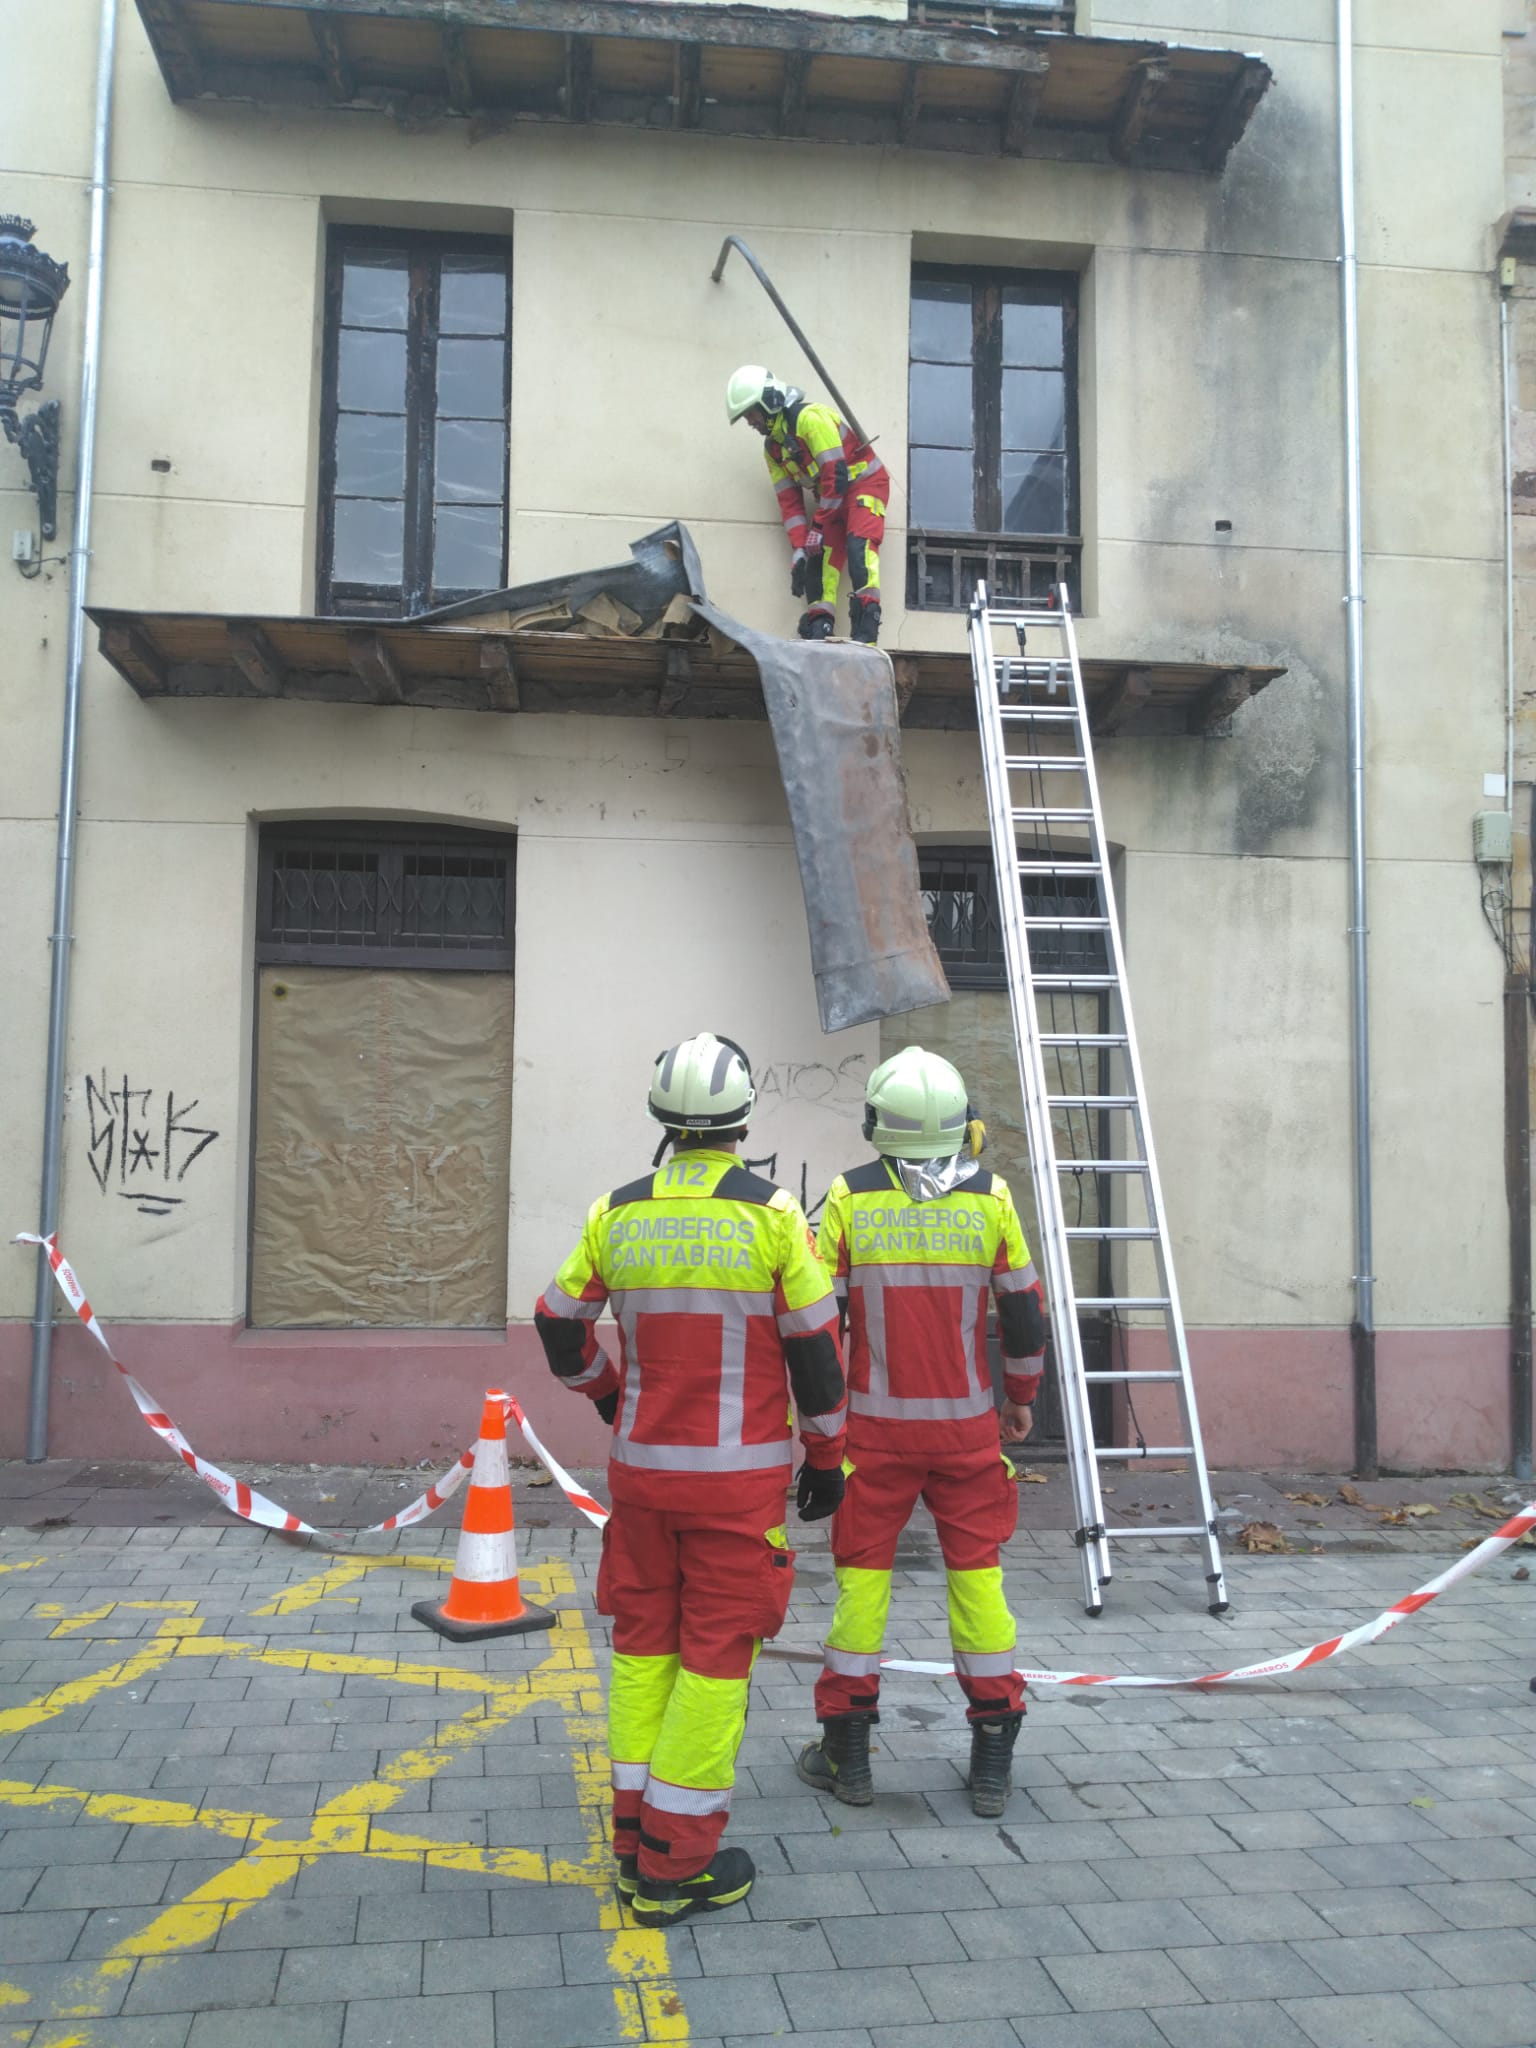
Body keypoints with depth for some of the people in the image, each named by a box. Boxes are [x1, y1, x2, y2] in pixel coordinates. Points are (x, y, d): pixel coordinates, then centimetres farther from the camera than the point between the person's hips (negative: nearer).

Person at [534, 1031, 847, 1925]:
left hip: (641, 1464, 4)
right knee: (716, 1656, 4)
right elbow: (815, 1348, -7)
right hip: (739, 1476, -4)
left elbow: (561, 1323, 11)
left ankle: (638, 1838, 24)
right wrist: (827, 1457, 5)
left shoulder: (617, 1213, 1)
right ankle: (676, 1864, 11)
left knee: (644, 1642, 15)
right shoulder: (772, 1214, -11)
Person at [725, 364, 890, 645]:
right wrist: (798, 549, -4)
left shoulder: (810, 417, -19)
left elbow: (836, 474, -24)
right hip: (831, 497, 9)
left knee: (858, 546, -27)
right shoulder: (772, 447, 8)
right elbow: (789, 502, 8)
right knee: (819, 556, -9)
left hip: (864, 482, -9)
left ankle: (865, 634, -37)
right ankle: (819, 631, -15)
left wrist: (818, 526, -20)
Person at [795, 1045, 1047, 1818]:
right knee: (976, 1573, 10)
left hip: (876, 1426, -1)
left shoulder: (849, 1198, -6)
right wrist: (1022, 1397, 19)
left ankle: (846, 1752, 17)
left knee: (862, 1572, 9)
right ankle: (992, 1760, 16)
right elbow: (1024, 1312, 5)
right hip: (968, 1425, 1)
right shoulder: (990, 1198, -2)